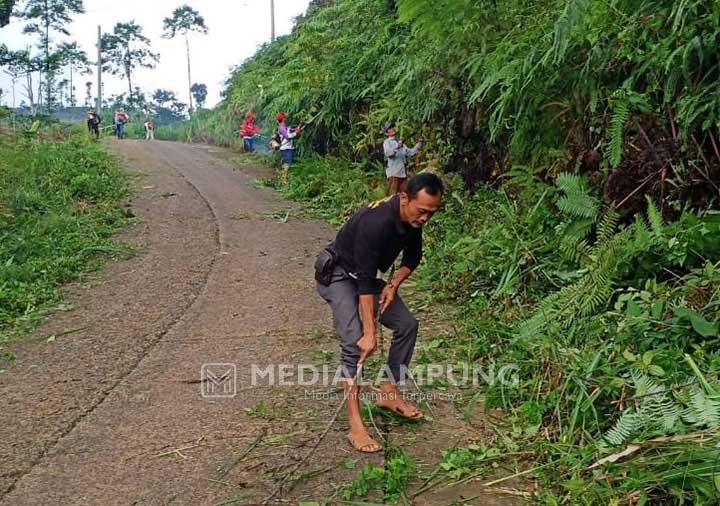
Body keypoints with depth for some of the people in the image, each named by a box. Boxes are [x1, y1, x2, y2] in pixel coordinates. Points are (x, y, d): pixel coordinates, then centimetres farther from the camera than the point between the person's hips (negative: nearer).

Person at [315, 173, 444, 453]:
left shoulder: (414, 219, -11)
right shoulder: (376, 221, -36)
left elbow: (413, 256, 6)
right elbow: (365, 280, -36)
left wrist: (394, 285, -11)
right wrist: (370, 333, -37)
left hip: (366, 275, 8)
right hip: (338, 275, -8)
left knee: (407, 324, 2)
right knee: (354, 341, -23)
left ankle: (389, 392, 17)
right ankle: (355, 426, -20)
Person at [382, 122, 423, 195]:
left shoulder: (400, 142, 22)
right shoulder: (387, 142, 3)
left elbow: (410, 152, 20)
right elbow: (388, 153, -17)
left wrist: (419, 144, 9)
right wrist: (397, 147, -31)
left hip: (403, 173, 6)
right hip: (393, 173, -6)